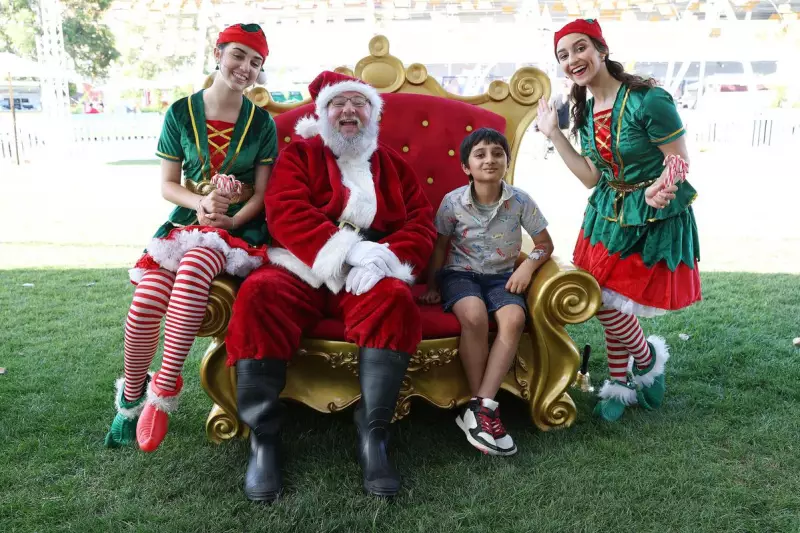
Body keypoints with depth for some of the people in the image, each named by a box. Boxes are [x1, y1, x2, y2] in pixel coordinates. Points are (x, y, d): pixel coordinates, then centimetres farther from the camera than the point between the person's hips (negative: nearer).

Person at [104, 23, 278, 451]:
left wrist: (230, 221, -15)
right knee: (147, 300, -24)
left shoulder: (261, 122, 5)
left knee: (194, 267, -37)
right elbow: (167, 184, 6)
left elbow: (262, 192, 2)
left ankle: (165, 389, -27)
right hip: (187, 220, 2)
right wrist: (201, 203, -14)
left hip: (239, 226, -1)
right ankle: (131, 397, 1)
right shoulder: (181, 113, 6)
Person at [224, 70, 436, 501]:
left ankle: (373, 436, -28)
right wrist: (350, 249, -18)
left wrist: (384, 259, -13)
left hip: (368, 275, 1)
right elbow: (285, 212, -5)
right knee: (258, 296, -31)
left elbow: (422, 224, 9)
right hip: (301, 269, -1)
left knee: (395, 300, -32)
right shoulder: (298, 154, 13)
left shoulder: (393, 164, 21)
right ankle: (262, 440, -23)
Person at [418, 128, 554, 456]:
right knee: (474, 315, -35)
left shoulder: (521, 201, -4)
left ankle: (479, 407, -30)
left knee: (514, 318, -32)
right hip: (460, 273, -1)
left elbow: (545, 244, 5)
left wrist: (528, 266, -13)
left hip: (501, 276, 2)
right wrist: (431, 286, 2)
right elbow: (441, 245, 7)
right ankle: (483, 407, -22)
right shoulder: (453, 202, -6)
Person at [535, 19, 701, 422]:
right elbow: (592, 178, 2)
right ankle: (620, 383, 30)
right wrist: (554, 135, -1)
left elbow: (680, 160, -16)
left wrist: (663, 185, -37)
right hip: (609, 213, 7)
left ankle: (647, 360, 27)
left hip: (654, 218, -6)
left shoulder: (648, 100, -20)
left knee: (609, 300, -4)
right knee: (610, 303, 11)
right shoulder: (585, 112, 2)